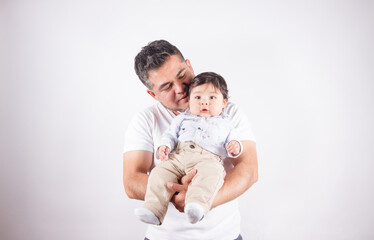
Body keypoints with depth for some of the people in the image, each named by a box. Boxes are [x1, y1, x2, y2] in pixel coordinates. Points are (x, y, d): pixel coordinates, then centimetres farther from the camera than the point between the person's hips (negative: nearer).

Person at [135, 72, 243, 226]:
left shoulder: (225, 123, 24)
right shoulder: (183, 118, 26)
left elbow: (232, 141, 20)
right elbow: (171, 134, 21)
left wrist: (235, 147, -4)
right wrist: (165, 145, 0)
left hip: (208, 159, -2)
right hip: (178, 158, 3)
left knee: (211, 172, -37)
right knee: (160, 172, -23)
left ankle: (197, 204, -54)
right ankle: (154, 209, -25)